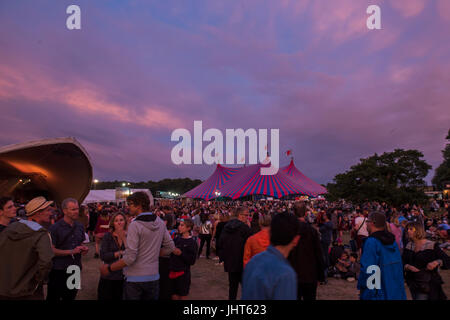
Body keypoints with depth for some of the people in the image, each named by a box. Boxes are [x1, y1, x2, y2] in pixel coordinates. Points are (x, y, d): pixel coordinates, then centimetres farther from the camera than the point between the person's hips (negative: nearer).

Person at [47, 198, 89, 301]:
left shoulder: (80, 226, 8)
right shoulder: (55, 228, -10)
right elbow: (51, 250, -15)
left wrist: (84, 248, 0)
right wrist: (72, 251, -22)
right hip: (59, 270, -5)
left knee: (70, 297, 17)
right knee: (53, 298, 6)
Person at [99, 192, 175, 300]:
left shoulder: (135, 225, -18)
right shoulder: (160, 222, 0)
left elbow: (130, 258, -20)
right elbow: (170, 247, 7)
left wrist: (109, 268, -8)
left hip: (135, 279, -5)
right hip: (154, 277, 6)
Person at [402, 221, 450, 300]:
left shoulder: (432, 246, -8)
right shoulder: (408, 246, 5)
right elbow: (402, 262, 3)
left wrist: (437, 262, -28)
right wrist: (407, 267, -17)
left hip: (427, 284, -5)